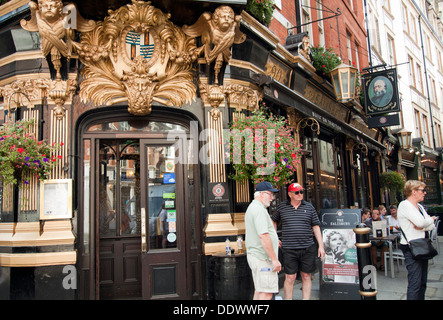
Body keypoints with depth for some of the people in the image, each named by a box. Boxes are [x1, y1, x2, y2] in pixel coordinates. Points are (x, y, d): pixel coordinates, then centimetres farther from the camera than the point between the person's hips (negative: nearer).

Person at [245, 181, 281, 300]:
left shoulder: (252, 207, 18)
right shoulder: (259, 209, -17)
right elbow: (263, 236, -24)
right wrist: (274, 259, -21)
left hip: (253, 254, 11)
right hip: (263, 258, -11)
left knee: (259, 291, 15)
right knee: (267, 293, -8)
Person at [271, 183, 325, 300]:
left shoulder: (309, 207, 5)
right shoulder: (282, 207, 3)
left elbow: (316, 226, 6)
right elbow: (274, 221, 19)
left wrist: (321, 246, 1)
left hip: (307, 248, 2)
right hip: (289, 249, -1)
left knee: (306, 277, 9)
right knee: (290, 278, 0)